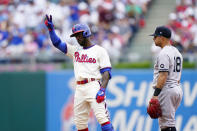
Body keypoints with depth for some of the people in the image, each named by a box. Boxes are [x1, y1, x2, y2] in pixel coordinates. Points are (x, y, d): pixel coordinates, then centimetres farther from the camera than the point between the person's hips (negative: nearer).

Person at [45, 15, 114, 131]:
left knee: (101, 116, -18)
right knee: (79, 121, 3)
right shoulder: (75, 50, 21)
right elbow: (57, 43, 19)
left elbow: (106, 72, -4)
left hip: (93, 86, -6)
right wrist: (51, 29, 4)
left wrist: (102, 89, -16)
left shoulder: (99, 51, 4)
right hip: (79, 89, 6)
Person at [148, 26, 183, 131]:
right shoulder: (177, 52, 18)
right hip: (177, 89, 10)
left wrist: (155, 95, -23)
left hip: (167, 90, -10)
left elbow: (163, 75, -21)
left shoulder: (164, 53, -13)